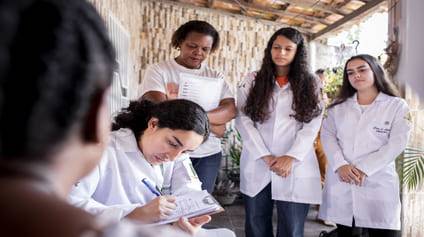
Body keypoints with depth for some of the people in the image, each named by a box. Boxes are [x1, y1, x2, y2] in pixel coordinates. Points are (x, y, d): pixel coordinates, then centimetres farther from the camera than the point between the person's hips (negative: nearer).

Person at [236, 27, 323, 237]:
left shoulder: (309, 84, 9)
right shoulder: (251, 81, 8)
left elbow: (312, 125, 0)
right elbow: (243, 120, 0)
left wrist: (291, 157, -12)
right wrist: (265, 156, -9)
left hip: (295, 169, -1)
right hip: (257, 167, 1)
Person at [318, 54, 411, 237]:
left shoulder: (397, 106, 2)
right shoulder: (338, 106, 13)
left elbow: (396, 143, -7)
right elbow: (327, 136, 4)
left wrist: (364, 169, -16)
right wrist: (340, 165, -14)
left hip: (377, 183, -3)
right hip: (340, 182, 3)